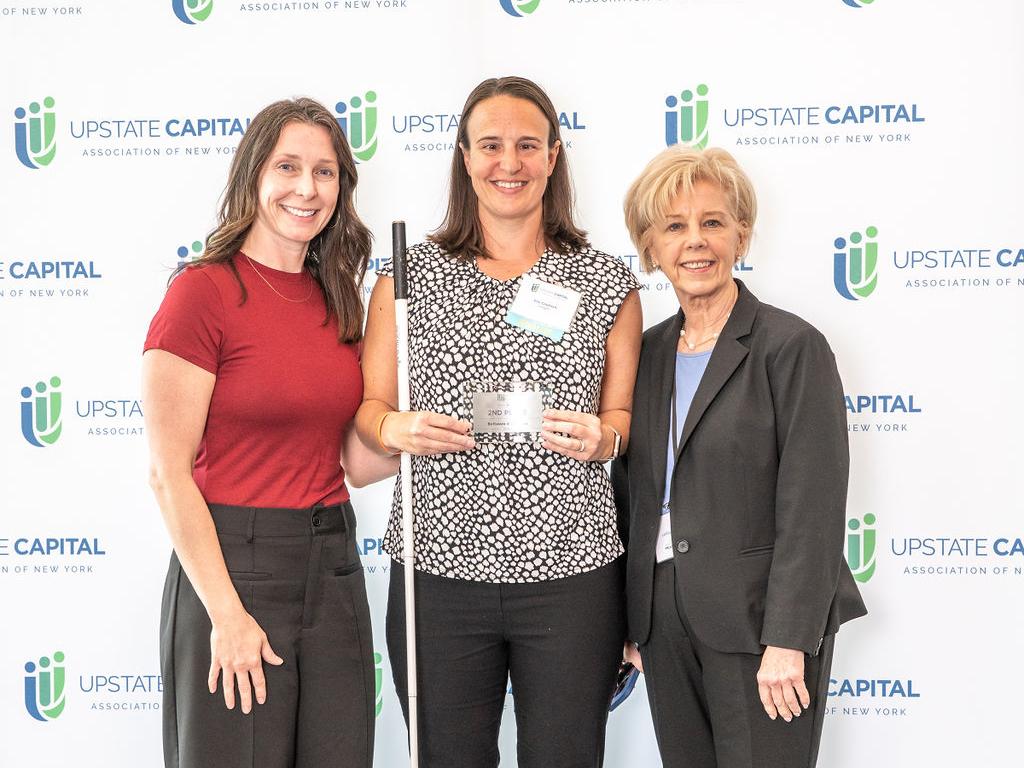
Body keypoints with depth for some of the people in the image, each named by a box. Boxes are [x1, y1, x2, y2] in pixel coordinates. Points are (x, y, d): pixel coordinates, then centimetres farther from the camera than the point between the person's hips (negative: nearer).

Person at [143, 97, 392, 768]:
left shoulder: (335, 299, 10)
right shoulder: (204, 291, -10)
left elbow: (357, 460, 12)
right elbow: (169, 475, -12)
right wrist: (226, 613, -15)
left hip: (334, 562, 6)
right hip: (233, 562, -6)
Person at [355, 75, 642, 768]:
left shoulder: (606, 282, 6)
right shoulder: (410, 277, 6)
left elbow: (623, 415, 11)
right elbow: (369, 404, 9)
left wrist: (602, 438, -11)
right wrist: (396, 429, -12)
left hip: (571, 573, 0)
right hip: (438, 571, 0)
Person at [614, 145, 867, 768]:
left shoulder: (793, 347, -9)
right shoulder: (648, 352, 10)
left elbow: (812, 506, -14)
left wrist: (788, 643, -18)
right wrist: (629, 621, 13)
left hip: (759, 623, -5)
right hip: (665, 623, 6)